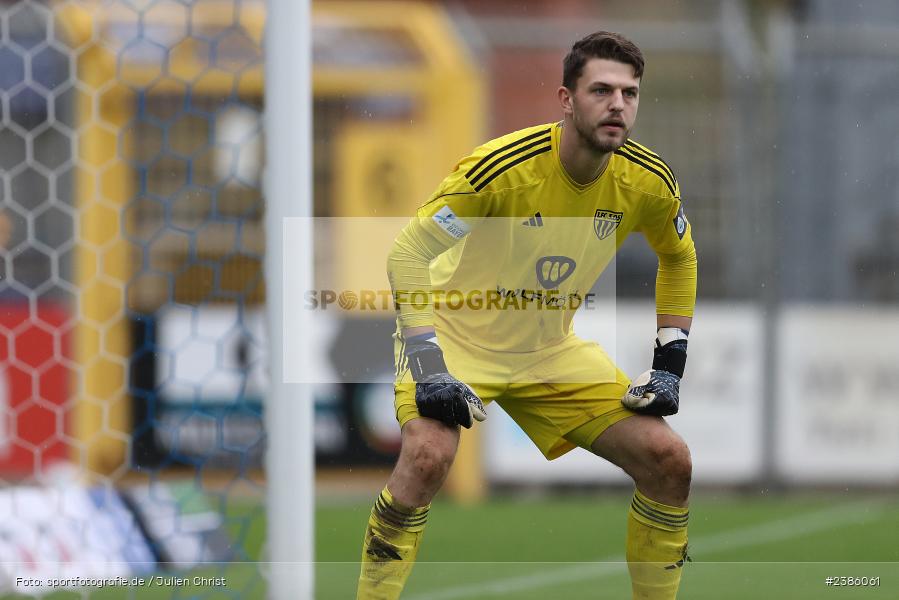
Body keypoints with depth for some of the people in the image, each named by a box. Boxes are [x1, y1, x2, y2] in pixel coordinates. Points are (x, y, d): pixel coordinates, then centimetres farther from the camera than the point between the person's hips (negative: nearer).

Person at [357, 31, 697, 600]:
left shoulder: (648, 182, -11)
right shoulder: (503, 166, -27)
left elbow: (679, 257, 12)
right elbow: (409, 252, -21)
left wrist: (670, 359, 4)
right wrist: (428, 359, -28)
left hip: (551, 350, 5)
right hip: (457, 335, -5)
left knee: (670, 462, -6)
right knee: (428, 457, -32)